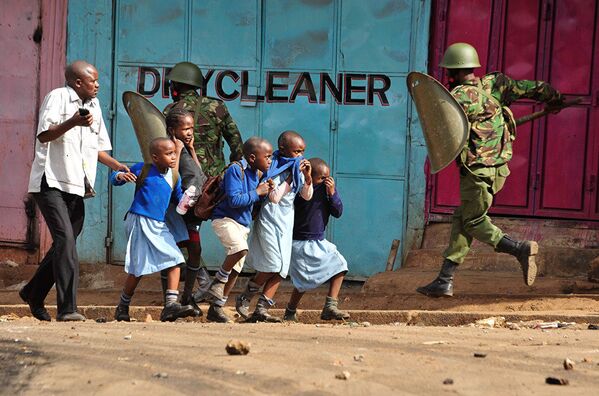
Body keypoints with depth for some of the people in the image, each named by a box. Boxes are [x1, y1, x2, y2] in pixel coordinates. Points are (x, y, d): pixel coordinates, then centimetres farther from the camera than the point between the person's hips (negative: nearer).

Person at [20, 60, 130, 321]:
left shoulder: (94, 105, 19)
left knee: (65, 243, 12)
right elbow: (43, 135, -14)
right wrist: (73, 122, -28)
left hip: (76, 186, 8)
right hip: (51, 182, -8)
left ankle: (33, 294, 31)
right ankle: (67, 308, -20)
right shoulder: (57, 97, -4)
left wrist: (117, 166, 8)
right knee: (65, 240, -18)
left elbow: (98, 147, 24)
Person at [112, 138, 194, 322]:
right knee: (138, 268, -3)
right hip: (139, 222, -5)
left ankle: (171, 304, -10)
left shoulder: (174, 178, 8)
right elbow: (114, 179, 5)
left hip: (159, 226, 5)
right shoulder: (142, 170, -4)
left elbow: (181, 198, 17)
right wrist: (121, 176, -18)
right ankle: (122, 307, 16)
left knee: (175, 260, -9)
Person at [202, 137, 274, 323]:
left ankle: (216, 308, 19)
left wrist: (265, 191, 1)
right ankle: (218, 281, -9)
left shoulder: (256, 174, 9)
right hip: (225, 219, -9)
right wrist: (257, 192, -17)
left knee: (235, 269, 8)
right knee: (240, 249, -34)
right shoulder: (236, 170, -16)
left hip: (243, 224, 9)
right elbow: (234, 200, -23)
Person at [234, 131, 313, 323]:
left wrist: (307, 177, -6)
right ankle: (244, 299, 7)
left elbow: (307, 196, 10)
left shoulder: (297, 170, 6)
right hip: (269, 219, -7)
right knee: (273, 266, -12)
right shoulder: (272, 168, -13)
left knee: (280, 270, 0)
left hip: (286, 222, 7)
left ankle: (261, 310, 2)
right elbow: (274, 197, -20)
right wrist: (289, 176, -18)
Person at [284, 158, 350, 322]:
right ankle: (290, 313, 16)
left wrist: (332, 193, -17)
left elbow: (337, 213, -5)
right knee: (304, 281, -6)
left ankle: (330, 308, -8)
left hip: (319, 242, 6)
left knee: (339, 265, -9)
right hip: (300, 242, -6)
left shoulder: (328, 188, -1)